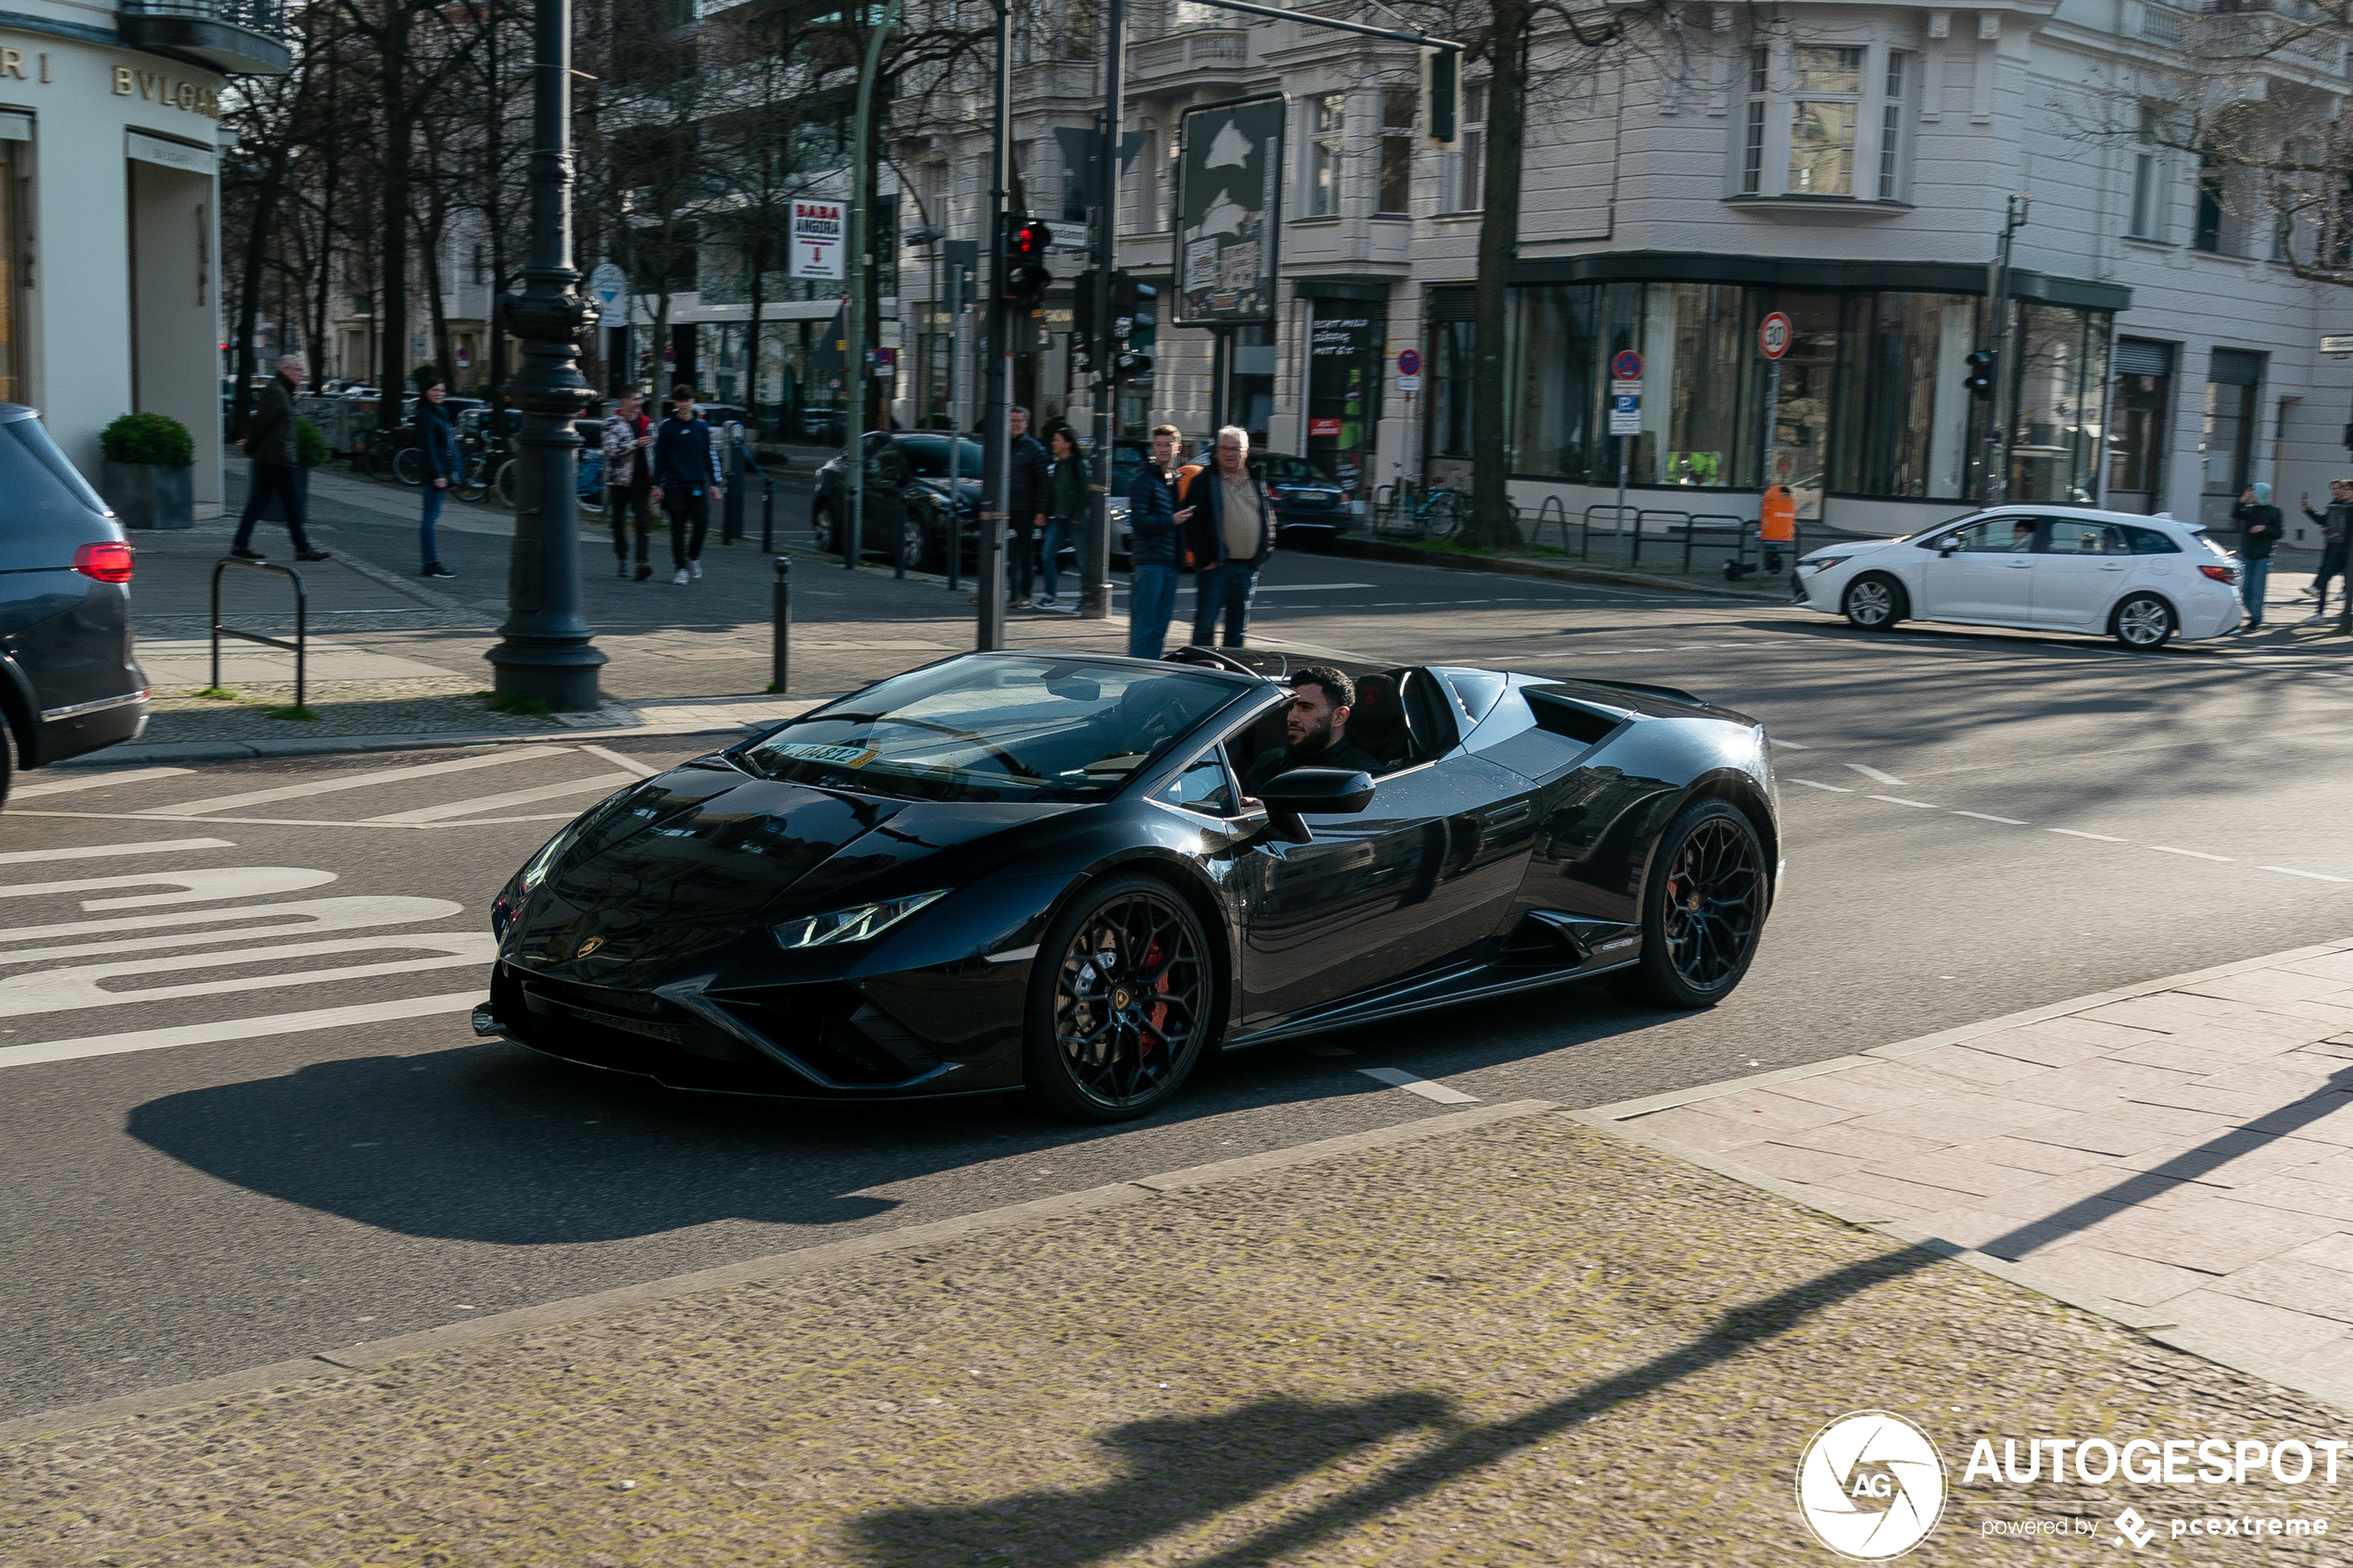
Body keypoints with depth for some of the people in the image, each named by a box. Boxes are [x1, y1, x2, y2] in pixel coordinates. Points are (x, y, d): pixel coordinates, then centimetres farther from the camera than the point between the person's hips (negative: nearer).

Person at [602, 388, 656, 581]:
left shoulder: (646, 423, 12)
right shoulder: (612, 422, -2)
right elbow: (611, 449, -15)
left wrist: (654, 483, 15)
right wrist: (636, 444, -22)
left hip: (641, 481, 2)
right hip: (619, 480, -2)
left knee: (643, 522, -11)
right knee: (619, 523, 7)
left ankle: (642, 561, -19)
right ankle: (621, 561, 19)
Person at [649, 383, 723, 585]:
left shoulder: (702, 426, 8)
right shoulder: (666, 427, 2)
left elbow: (712, 455, 12)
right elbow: (659, 457, 5)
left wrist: (714, 483, 7)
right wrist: (657, 485, 0)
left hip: (698, 485, 2)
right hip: (675, 485, -2)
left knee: (702, 525, -4)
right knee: (678, 529, -2)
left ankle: (693, 557, 22)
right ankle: (682, 569, 5)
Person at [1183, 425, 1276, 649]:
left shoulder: (1257, 481, 12)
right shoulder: (1204, 481, -2)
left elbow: (1268, 519, 17)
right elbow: (1193, 521, -6)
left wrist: (1262, 555, 6)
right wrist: (1205, 559, -12)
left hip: (1247, 569, 5)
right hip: (1215, 566, -4)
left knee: (1238, 629, 11)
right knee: (1205, 625, -4)